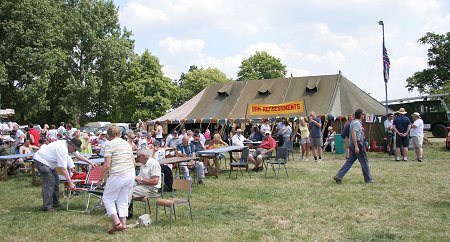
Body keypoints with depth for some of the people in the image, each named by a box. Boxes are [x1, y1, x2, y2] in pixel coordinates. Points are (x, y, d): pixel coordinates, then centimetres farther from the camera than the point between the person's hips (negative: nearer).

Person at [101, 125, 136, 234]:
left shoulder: (110, 144, -8)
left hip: (118, 176, -7)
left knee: (107, 198, 8)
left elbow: (107, 165, -13)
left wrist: (101, 178, -1)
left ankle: (116, 222, -3)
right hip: (131, 175, 7)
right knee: (123, 200, 16)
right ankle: (123, 223, 15)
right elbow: (133, 162, 17)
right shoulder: (127, 143, 14)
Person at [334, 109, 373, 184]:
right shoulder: (357, 123, -14)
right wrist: (356, 146, -28)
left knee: (349, 161, 7)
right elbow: (354, 134, -24)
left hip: (353, 144, 10)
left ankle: (339, 176, 1)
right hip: (358, 144, -10)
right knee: (364, 162, 2)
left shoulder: (354, 122, 17)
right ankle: (368, 179, 13)